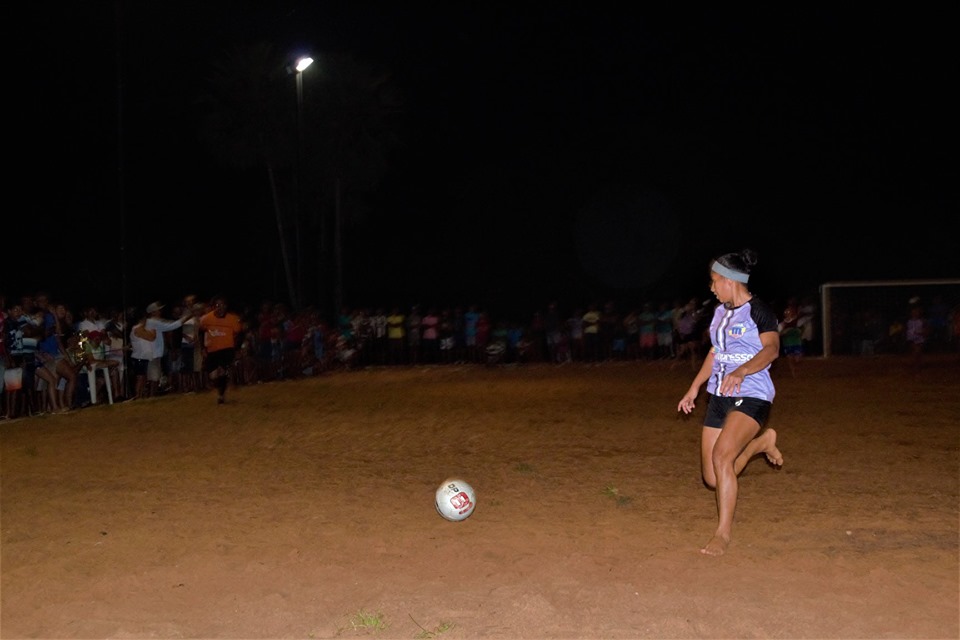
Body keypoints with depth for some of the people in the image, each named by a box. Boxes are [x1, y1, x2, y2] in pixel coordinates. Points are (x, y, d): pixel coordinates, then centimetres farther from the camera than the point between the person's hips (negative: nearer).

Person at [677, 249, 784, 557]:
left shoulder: (758, 310, -9)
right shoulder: (720, 312, 14)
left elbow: (771, 348, -24)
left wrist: (741, 371, -40)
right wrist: (694, 388, 22)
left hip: (750, 396, -8)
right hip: (718, 397, 8)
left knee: (722, 456, -26)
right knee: (712, 479, 7)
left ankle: (723, 534, -13)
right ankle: (761, 441, 32)